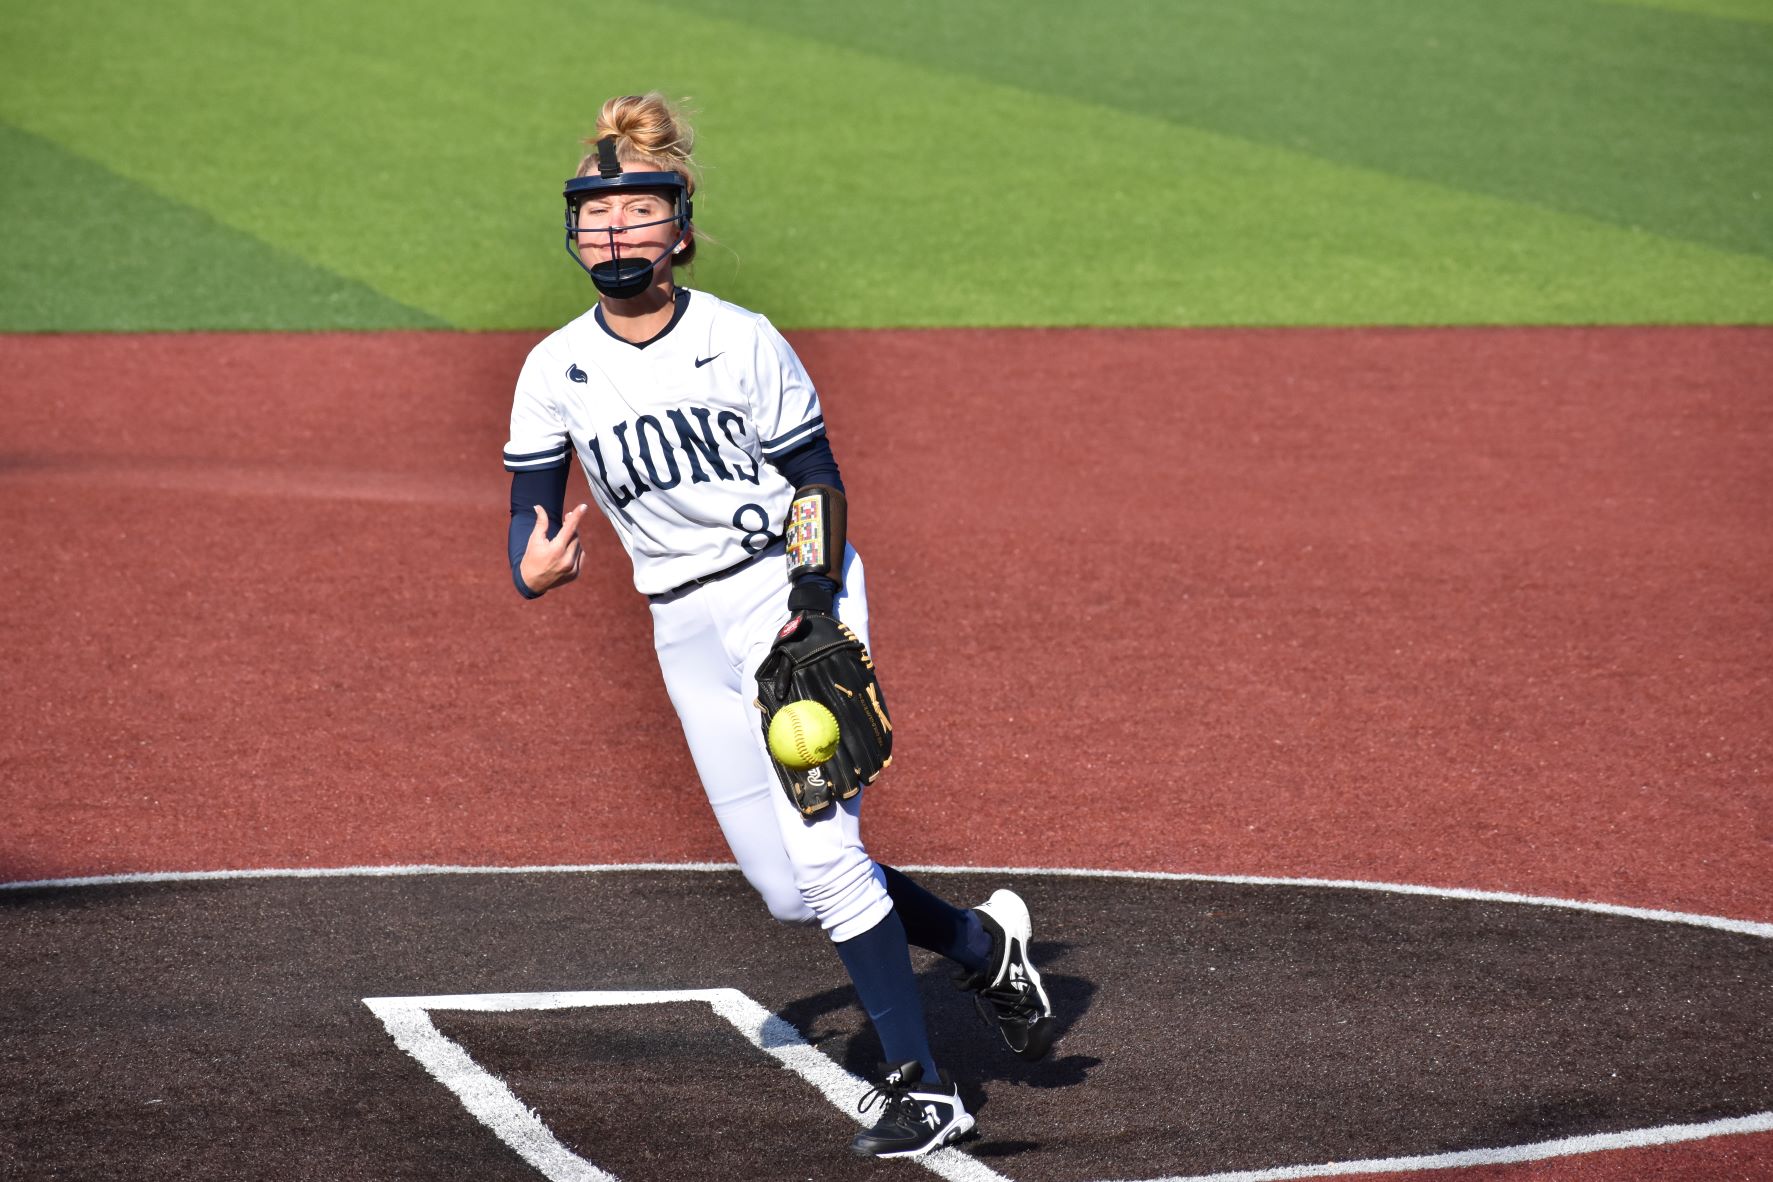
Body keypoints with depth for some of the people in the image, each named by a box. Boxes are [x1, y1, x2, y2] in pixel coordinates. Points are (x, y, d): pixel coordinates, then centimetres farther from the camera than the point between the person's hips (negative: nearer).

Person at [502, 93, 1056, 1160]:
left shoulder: (742, 342, -10)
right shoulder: (557, 371, 0)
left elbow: (821, 487, -6)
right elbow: (532, 513, 2)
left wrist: (806, 615, -19)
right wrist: (533, 570, -22)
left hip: (794, 592, -5)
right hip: (685, 631, 5)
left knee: (821, 850, -17)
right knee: (791, 891, 5)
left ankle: (923, 1088, -9)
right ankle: (981, 943, 30)